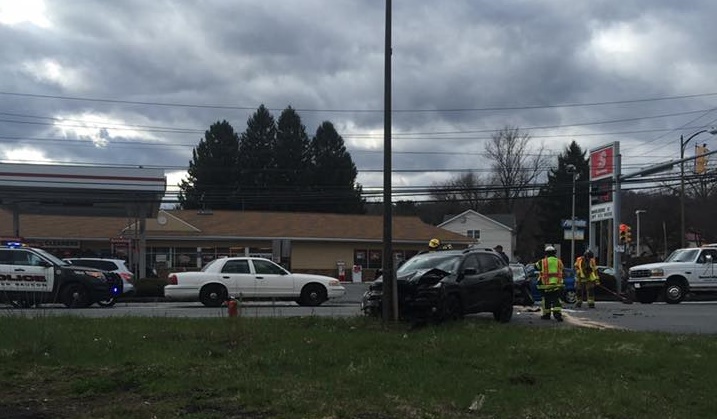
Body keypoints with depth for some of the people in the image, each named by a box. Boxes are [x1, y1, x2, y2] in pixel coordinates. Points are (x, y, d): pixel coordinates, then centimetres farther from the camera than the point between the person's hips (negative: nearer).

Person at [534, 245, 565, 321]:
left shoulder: (542, 262, -5)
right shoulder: (559, 262, 5)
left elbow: (536, 266, 13)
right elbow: (561, 271, 16)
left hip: (546, 285, -2)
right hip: (557, 285, 2)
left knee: (546, 300, 10)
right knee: (556, 300, 3)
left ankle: (546, 314, 19)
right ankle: (558, 313, -13)